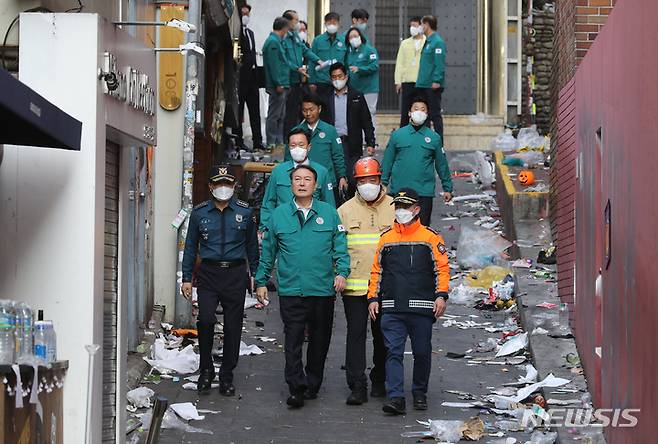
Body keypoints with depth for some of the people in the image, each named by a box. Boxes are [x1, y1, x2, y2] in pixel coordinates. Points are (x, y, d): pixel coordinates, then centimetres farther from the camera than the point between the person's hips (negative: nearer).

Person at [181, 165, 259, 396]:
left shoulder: (245, 212, 6)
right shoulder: (199, 212, 6)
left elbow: (252, 245, 14)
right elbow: (190, 246, 12)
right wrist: (186, 278, 8)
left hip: (236, 274, 1)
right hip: (208, 273, 0)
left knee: (233, 327, 2)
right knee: (206, 320, -17)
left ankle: (227, 377, 14)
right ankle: (206, 370, 1)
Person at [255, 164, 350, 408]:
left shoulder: (329, 213, 4)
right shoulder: (279, 215, 6)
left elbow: (340, 247, 6)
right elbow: (268, 251, 13)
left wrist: (342, 272, -9)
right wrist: (261, 281, 12)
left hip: (323, 290, 1)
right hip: (290, 290, -1)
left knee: (319, 340, 9)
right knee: (293, 342, -7)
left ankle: (312, 385, 23)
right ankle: (297, 389, -8)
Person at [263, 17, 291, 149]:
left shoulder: (276, 41, 19)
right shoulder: (273, 42, -13)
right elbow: (274, 64, -19)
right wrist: (279, 84, -20)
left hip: (282, 84, 10)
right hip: (277, 85, -10)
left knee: (280, 116, 13)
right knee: (274, 115, -6)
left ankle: (279, 142, 19)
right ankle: (271, 144, -4)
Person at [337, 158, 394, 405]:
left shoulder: (394, 208, 4)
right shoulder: (345, 210, 6)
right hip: (354, 285, 0)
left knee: (382, 335, 10)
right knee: (356, 334, -4)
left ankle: (379, 381, 24)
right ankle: (357, 386, -2)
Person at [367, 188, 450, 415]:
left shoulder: (430, 237, 3)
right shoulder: (386, 238, 12)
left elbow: (442, 268, 2)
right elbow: (377, 270, 17)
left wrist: (441, 295, -9)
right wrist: (373, 298, 9)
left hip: (422, 307, -2)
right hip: (392, 309, 2)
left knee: (422, 352, 7)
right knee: (393, 352, -6)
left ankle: (420, 393, 23)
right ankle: (396, 397, -8)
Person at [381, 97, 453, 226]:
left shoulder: (434, 138, 5)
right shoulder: (397, 135, 4)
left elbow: (442, 165, 11)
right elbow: (387, 162, 7)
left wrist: (447, 188, 12)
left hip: (425, 192, 0)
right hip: (399, 191, 0)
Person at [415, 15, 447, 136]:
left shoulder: (437, 42, -12)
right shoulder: (427, 41, 17)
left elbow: (440, 63, -19)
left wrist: (436, 80, -24)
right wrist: (420, 80, 17)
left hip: (432, 85, -9)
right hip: (423, 85, 9)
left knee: (435, 114, -6)